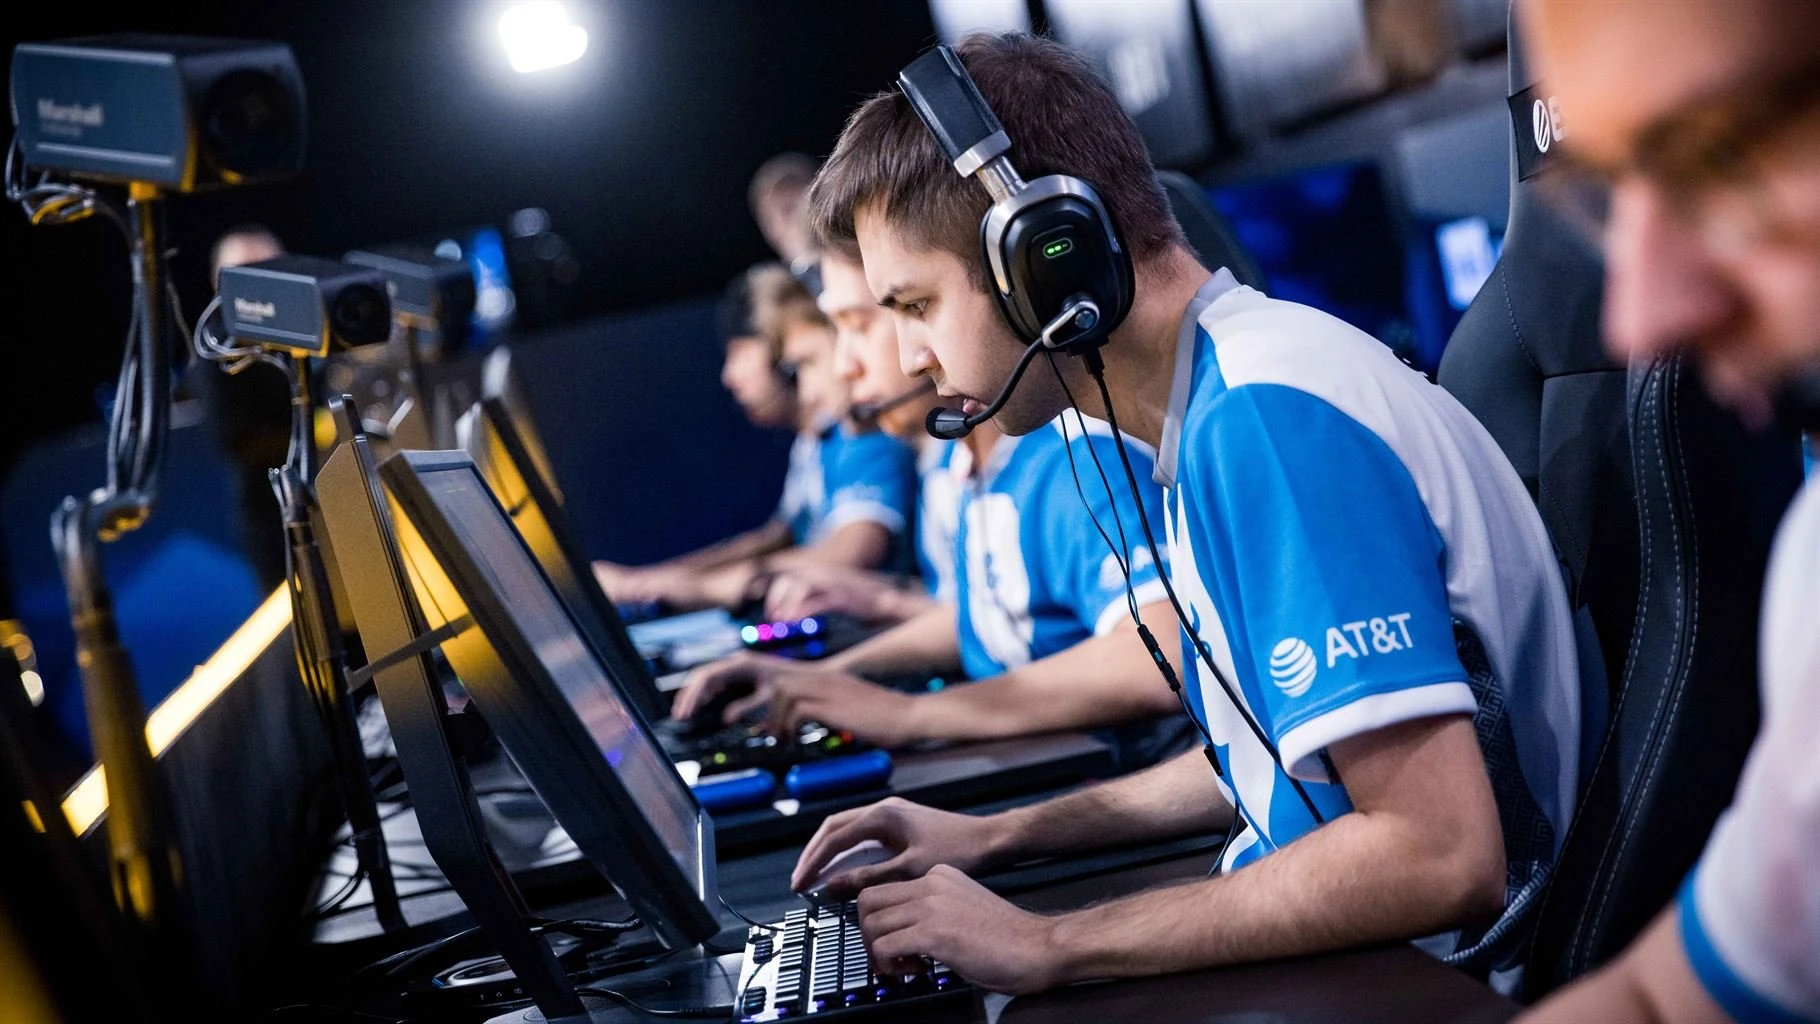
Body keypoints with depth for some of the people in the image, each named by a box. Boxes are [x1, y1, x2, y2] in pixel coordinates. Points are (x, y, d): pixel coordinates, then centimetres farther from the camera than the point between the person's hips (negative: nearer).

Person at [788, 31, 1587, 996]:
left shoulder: (1264, 418, -22)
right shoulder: (1224, 394, 8)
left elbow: (1438, 853, -28)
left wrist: (1046, 945, -22)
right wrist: (997, 835, 11)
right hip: (1356, 953, 9)